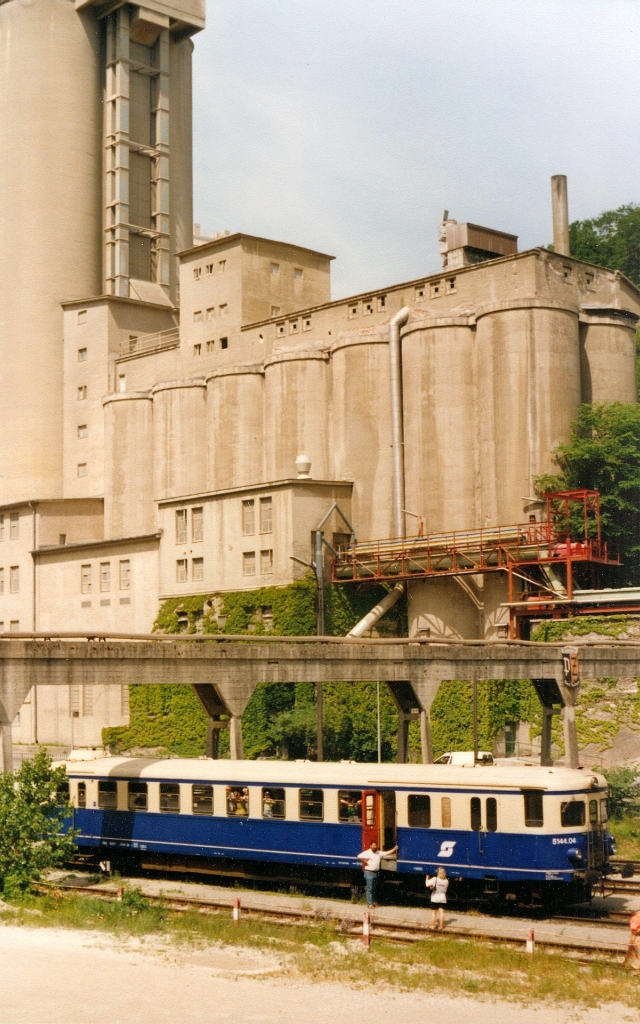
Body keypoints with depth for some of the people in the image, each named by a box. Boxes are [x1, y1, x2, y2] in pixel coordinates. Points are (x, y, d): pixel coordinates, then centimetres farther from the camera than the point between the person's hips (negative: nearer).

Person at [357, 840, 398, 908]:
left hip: (376, 872, 7)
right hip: (369, 872, -7)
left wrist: (394, 849, 0)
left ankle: (373, 901, 26)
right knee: (369, 889, -5)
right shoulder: (367, 853, -11)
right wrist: (365, 861, -17)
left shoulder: (379, 853, 10)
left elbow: (387, 853, 9)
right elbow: (359, 856, -19)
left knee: (374, 889, 15)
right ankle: (370, 904, -4)